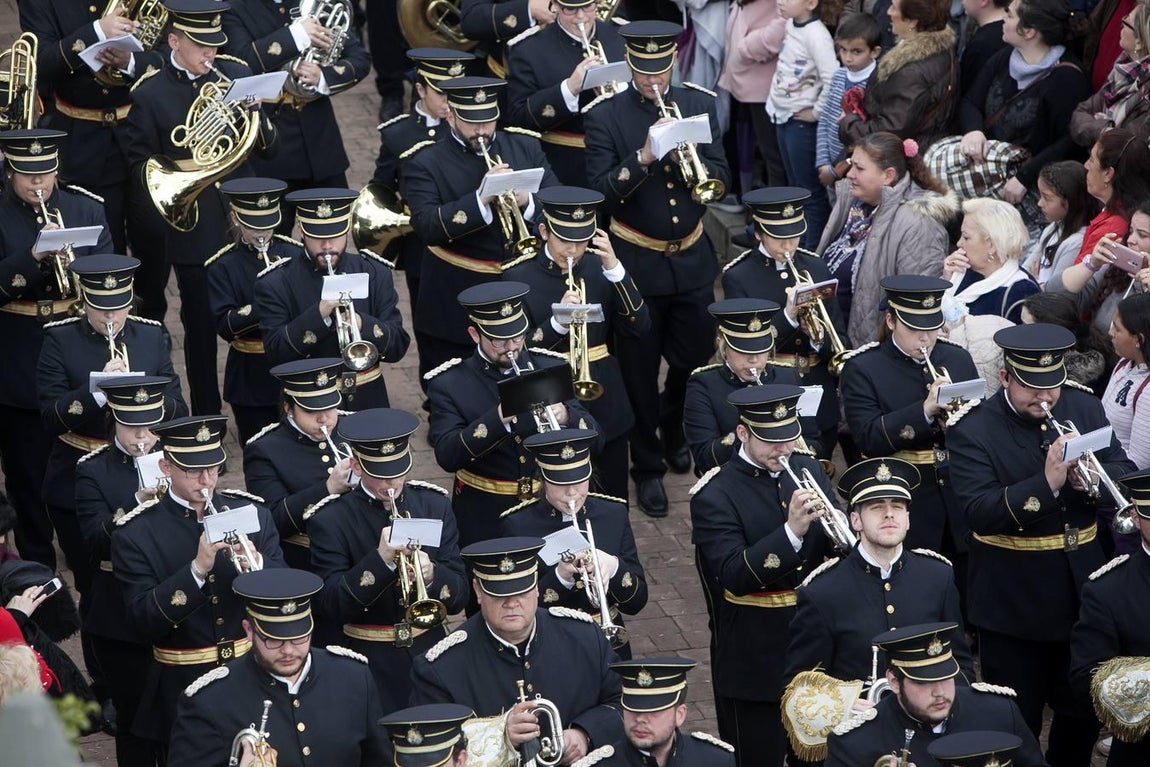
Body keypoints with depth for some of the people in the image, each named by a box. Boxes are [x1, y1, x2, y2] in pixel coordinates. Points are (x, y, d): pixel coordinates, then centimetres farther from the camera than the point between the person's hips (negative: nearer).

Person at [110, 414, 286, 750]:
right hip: (183, 689, -2)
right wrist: (197, 568, -26)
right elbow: (143, 622, -16)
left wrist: (257, 567, -21)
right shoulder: (135, 533, -8)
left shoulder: (252, 511, 1)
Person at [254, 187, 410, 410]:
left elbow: (398, 346, -2)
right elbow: (275, 353, -14)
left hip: (366, 402, 2)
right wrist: (318, 315, -26)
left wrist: (362, 325, -21)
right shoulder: (276, 284, -5)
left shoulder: (375, 274, 2)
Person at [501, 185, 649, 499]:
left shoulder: (599, 267, 1)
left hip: (605, 405, 3)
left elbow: (639, 329, -7)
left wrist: (614, 269, -17)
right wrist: (558, 323, -28)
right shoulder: (518, 276, -7)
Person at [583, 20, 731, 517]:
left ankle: (673, 433, 42)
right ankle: (647, 466, 23)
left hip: (692, 259, 3)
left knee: (695, 358, 13)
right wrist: (643, 158, -31)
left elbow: (721, 178, -3)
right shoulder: (605, 117, -10)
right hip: (637, 264, -3)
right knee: (640, 372, 7)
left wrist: (698, 168, -24)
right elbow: (602, 192, -17)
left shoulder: (699, 105, 0)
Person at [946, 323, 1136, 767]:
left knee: (1084, 712, 17)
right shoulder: (972, 431, -13)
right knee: (1017, 720, 7)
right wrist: (1046, 484, -35)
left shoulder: (1085, 409, 2)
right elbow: (981, 511, -24)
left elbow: (1126, 473, 0)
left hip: (1083, 588, 4)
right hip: (1014, 599, -4)